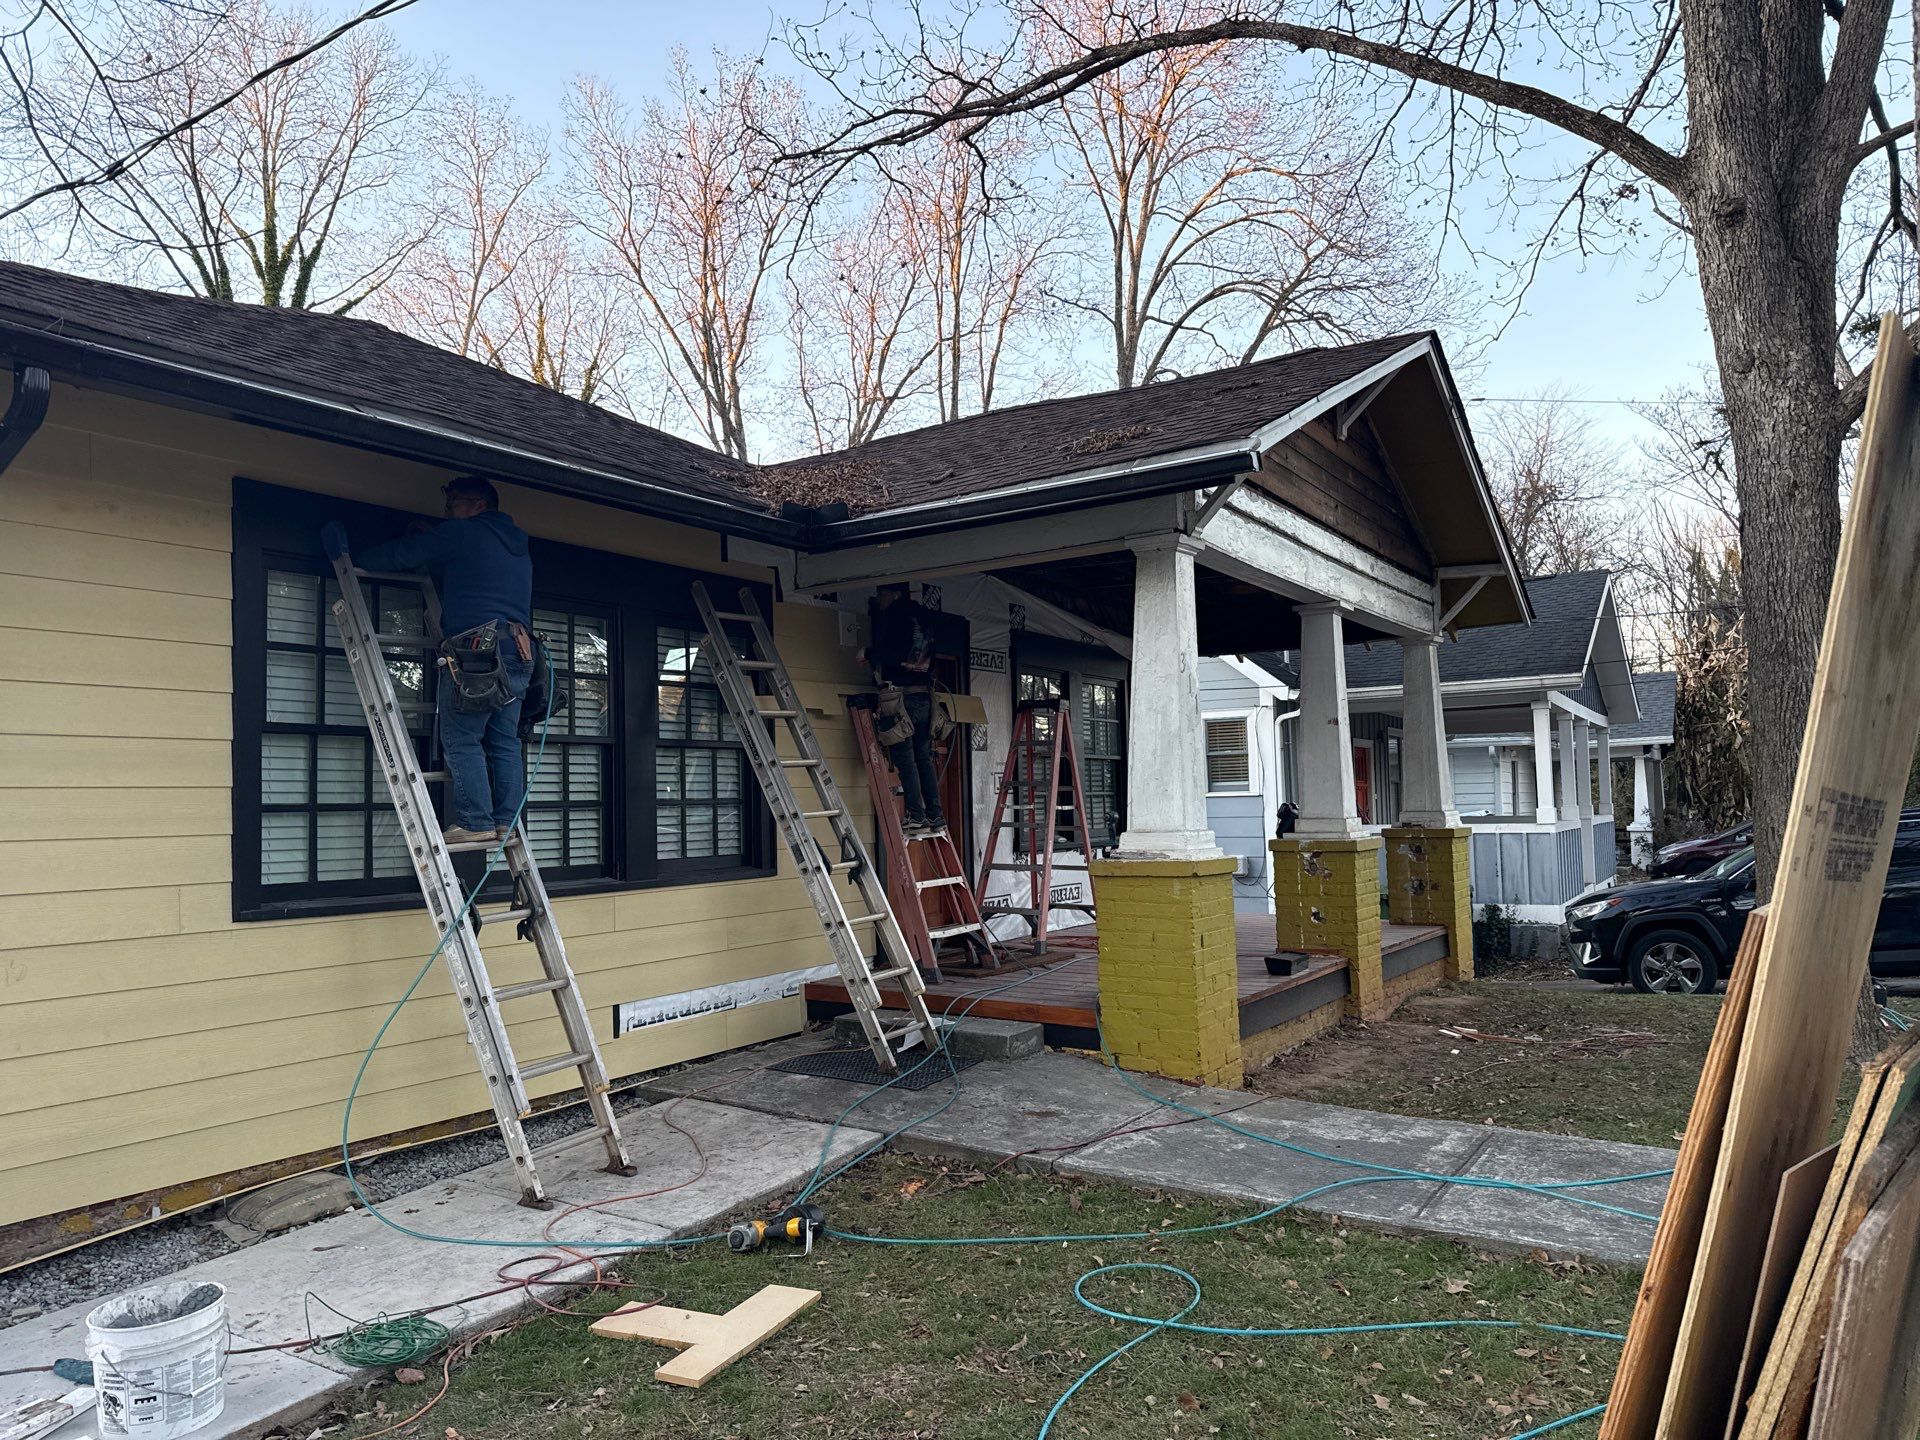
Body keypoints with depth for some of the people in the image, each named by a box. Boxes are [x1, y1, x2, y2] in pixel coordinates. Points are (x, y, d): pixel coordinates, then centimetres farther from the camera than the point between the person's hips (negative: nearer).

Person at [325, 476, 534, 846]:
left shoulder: (461, 533, 4)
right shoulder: (520, 549, 25)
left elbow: (400, 554, 11)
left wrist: (353, 558, 25)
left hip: (477, 648, -7)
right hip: (520, 652, 7)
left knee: (461, 738, -3)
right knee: (504, 741, 8)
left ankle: (475, 821, -7)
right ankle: (506, 821, 6)